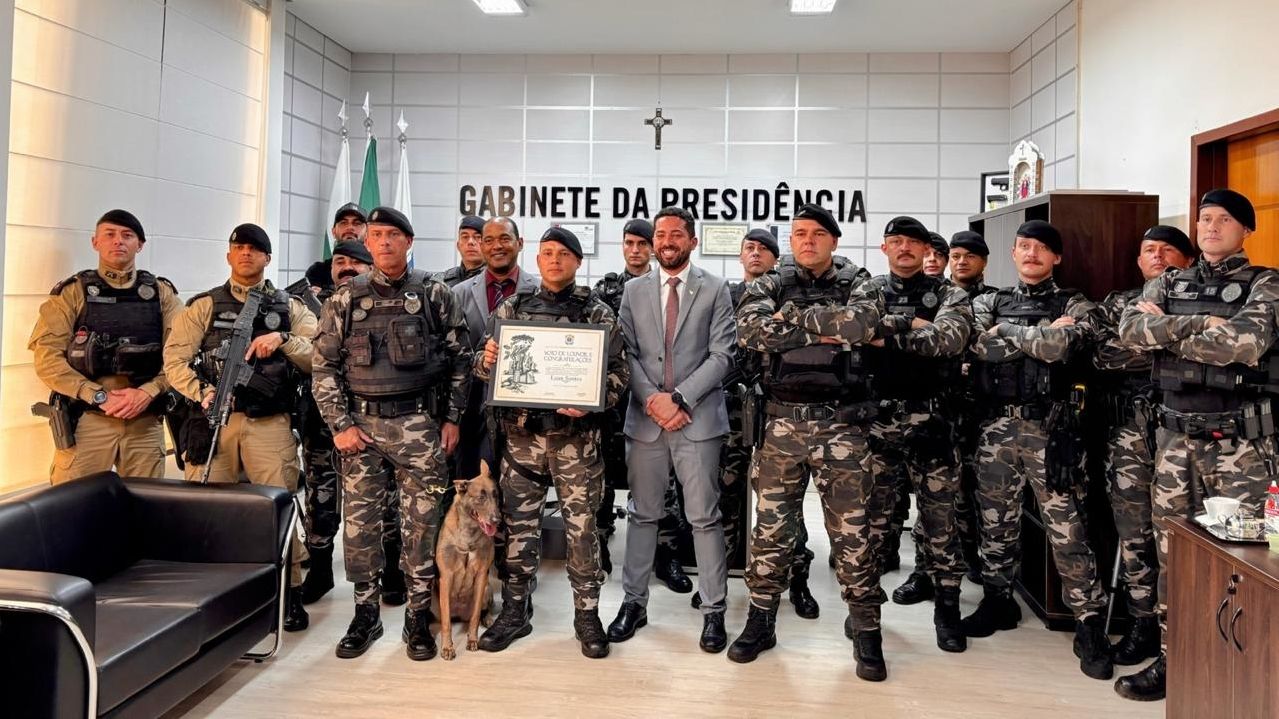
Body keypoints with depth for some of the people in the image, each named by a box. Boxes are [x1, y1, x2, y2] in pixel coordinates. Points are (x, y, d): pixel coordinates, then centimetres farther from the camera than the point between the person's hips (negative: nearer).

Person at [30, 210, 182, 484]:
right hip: (86, 418, -1)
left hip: (146, 421, 2)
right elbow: (47, 357, -4)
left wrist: (148, 392, -14)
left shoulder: (161, 293, 9)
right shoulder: (72, 292, 4)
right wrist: (99, 396, -13)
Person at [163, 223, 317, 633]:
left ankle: (289, 593, 10)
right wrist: (201, 393, -13)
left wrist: (284, 339, -15)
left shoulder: (290, 307, 11)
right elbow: (174, 358, 3)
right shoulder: (204, 306, 11)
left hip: (271, 423, -1)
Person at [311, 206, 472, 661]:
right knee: (360, 521, 7)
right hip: (361, 423, 1)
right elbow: (324, 366, 4)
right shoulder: (345, 299, 5)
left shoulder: (435, 296, 2)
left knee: (420, 522, 3)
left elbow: (459, 359, 5)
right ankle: (365, 613, 22)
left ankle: (418, 616, 17)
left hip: (419, 423, -1)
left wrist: (452, 418, 0)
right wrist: (340, 424, -4)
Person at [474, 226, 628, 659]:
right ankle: (515, 611, 23)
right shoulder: (511, 308, 8)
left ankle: (587, 615, 18)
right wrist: (486, 360, -13)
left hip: (576, 436, -2)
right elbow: (486, 368, 10)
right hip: (521, 434, 2)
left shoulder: (599, 314, 2)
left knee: (581, 528, 4)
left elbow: (618, 372, -2)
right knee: (519, 526, 9)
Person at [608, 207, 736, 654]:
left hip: (697, 418, -2)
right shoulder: (634, 291, 10)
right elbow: (626, 353, 5)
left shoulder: (715, 290, 3)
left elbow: (721, 355, -4)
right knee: (643, 514, 11)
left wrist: (679, 398, -12)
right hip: (645, 417, 3)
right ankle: (634, 601, 22)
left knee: (704, 517, 2)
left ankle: (714, 610, 12)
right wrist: (651, 398, -10)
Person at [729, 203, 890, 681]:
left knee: (854, 530, 3)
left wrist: (794, 316, -13)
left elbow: (862, 323, -19)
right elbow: (750, 329, -14)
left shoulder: (857, 283, 4)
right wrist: (821, 331, -15)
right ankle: (761, 621, 24)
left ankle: (866, 630, 18)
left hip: (842, 426, -1)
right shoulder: (771, 286, 7)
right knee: (771, 525, 9)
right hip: (782, 423, 1)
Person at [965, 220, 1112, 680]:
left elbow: (1059, 348, -17)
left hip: (1049, 426, -3)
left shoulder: (1074, 305, 4)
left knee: (1065, 527, -5)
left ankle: (1089, 624, 3)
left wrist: (1006, 332, -5)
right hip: (996, 424, 4)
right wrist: (1043, 334, -10)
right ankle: (998, 600, 28)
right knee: (996, 519, 13)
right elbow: (979, 344, -9)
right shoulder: (989, 303, 13)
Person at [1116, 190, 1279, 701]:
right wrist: (1199, 323, -17)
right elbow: (1129, 329, -8)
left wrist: (1165, 330, -11)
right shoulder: (1168, 285, 11)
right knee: (1171, 552, 9)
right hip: (1175, 434, 4)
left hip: (1238, 439, -4)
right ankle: (1171, 658, 20)